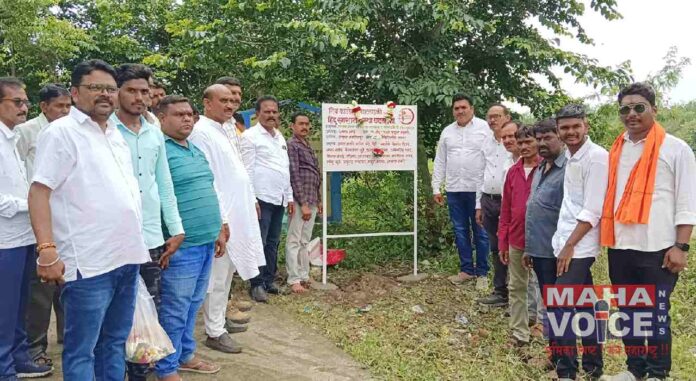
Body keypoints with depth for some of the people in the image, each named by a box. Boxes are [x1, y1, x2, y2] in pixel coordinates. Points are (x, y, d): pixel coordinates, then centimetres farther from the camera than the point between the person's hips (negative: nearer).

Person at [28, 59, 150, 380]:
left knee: (115, 342, 17)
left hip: (127, 257, 8)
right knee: (82, 349, 1)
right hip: (89, 263, -7)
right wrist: (47, 250, -22)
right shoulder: (61, 132, -7)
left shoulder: (116, 134, 16)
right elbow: (38, 193, -13)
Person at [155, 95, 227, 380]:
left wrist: (218, 230, 19)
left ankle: (186, 355, 32)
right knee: (174, 310, 1)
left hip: (205, 242, 8)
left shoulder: (197, 151, 16)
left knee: (192, 305, 18)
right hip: (180, 245, -8)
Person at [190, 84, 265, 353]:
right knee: (217, 276, -2)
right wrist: (220, 219, -21)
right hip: (221, 217, -10)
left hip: (235, 215, 10)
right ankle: (215, 332, 7)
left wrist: (250, 204, 19)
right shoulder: (201, 132, -14)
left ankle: (220, 320, 29)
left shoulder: (221, 131, 16)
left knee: (227, 273, 17)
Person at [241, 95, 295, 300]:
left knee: (273, 243, 12)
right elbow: (247, 169, -10)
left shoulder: (279, 136, 17)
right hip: (262, 198, -7)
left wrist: (290, 196, 16)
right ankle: (257, 284, 4)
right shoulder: (250, 136, -5)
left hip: (279, 199, 7)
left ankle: (269, 280, 21)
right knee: (259, 243, -3)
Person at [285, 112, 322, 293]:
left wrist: (318, 201, 18)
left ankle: (304, 276, 18)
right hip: (299, 201, -9)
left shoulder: (308, 147, 19)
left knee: (305, 241, 12)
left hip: (311, 201, 9)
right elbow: (294, 175, -15)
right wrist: (304, 204, -18)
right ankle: (294, 280, -2)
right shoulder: (292, 145, -8)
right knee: (294, 241, -4)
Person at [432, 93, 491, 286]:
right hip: (454, 190, 4)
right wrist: (436, 188, 9)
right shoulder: (447, 131, 12)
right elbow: (440, 161, 14)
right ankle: (466, 269, 21)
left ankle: (482, 272, 12)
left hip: (478, 189, -4)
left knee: (480, 232, 3)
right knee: (460, 231, 10)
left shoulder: (485, 128, -1)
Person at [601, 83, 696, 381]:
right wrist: (607, 239, 11)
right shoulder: (616, 150, 12)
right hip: (620, 247, 5)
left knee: (656, 314, 3)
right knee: (627, 311, 13)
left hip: (657, 249, -5)